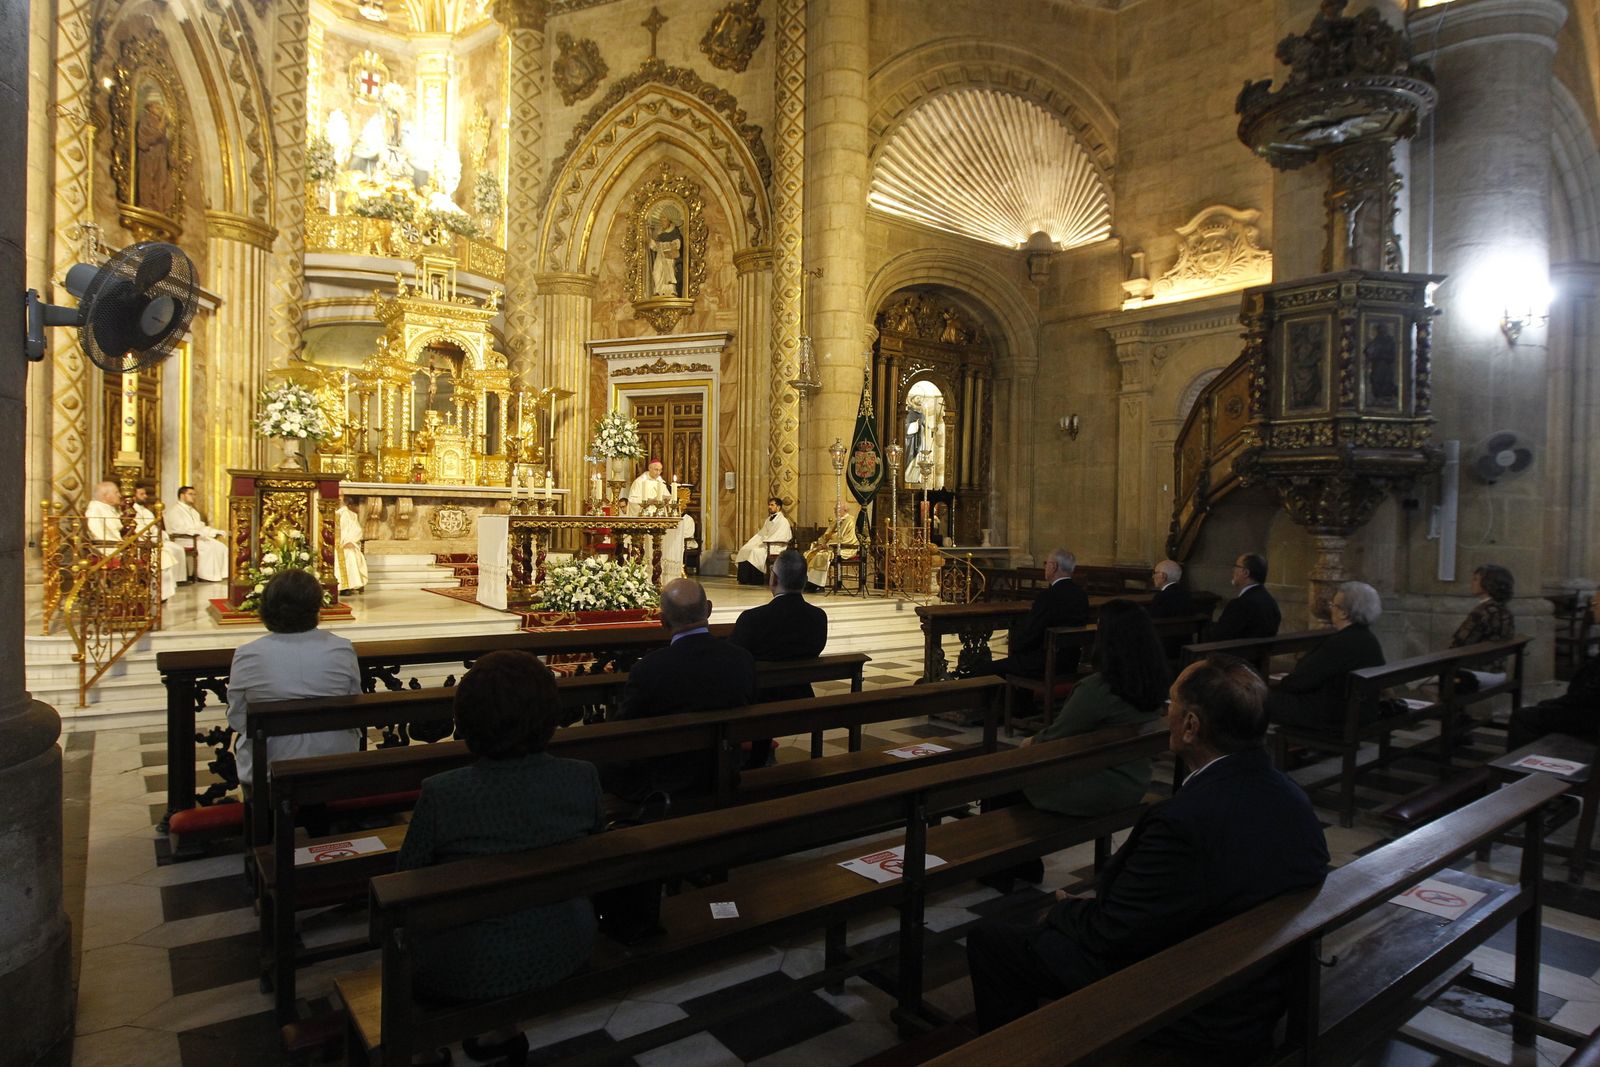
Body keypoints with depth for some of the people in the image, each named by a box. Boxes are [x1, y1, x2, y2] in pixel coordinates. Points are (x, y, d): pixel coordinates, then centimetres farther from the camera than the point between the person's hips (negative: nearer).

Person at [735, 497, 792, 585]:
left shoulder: (783, 521, -7)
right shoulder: (769, 519, 21)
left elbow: (778, 537, -18)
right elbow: (761, 533, 23)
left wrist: (764, 542, -22)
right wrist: (750, 541, 7)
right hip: (764, 544, 9)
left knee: (755, 551, -31)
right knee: (744, 550, -11)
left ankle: (756, 580, -23)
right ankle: (744, 579, -13)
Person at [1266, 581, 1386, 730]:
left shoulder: (1341, 643, -24)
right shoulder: (1368, 638, 8)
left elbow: (1302, 680, -18)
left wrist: (1278, 686, 0)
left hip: (1336, 717, -10)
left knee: (1267, 701, -7)